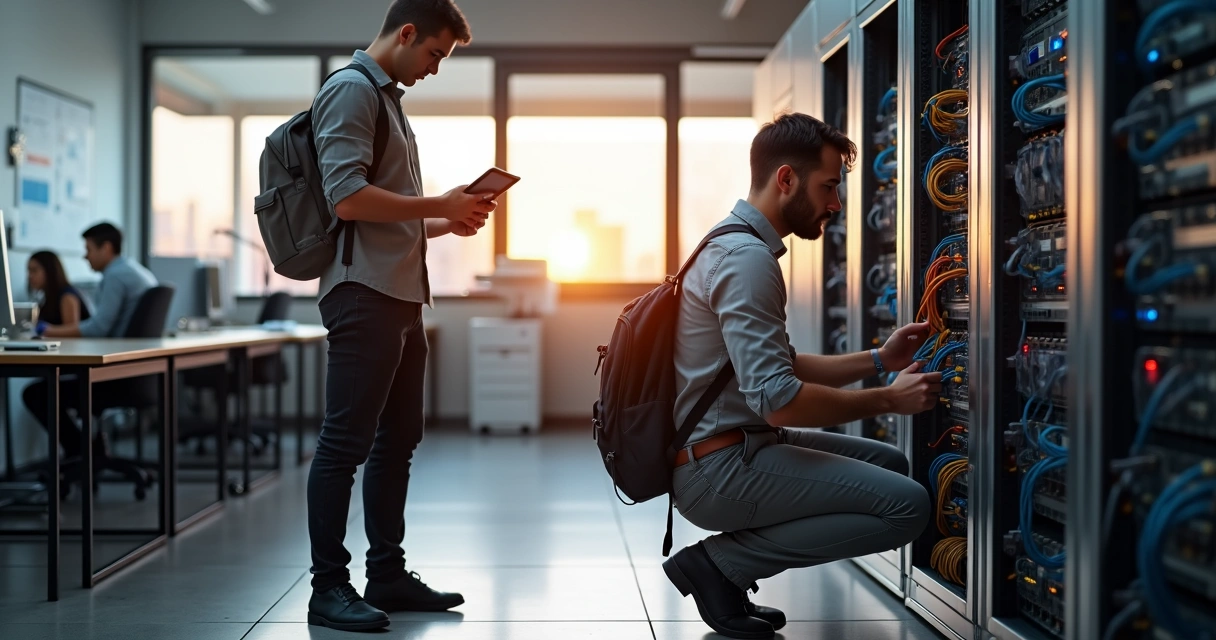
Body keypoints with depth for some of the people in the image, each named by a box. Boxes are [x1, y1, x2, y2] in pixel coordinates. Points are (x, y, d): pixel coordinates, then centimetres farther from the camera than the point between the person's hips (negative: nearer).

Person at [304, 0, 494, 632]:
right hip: (365, 293, -10)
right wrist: (441, 206, -12)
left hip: (400, 296, 10)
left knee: (398, 438, 13)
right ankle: (328, 589, -1)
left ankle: (388, 575, 20)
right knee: (345, 444, -6)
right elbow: (348, 198, -20)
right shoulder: (351, 89, -7)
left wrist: (449, 223, 13)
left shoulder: (388, 99, 22)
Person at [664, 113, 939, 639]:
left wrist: (878, 360, 13)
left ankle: (726, 561, 8)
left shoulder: (735, 246, 16)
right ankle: (721, 561, -6)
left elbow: (777, 367, 21)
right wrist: (889, 399, -12)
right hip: (719, 467, -11)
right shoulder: (747, 257, -17)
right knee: (907, 505, -16)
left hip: (733, 452, 11)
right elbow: (778, 399, -24)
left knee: (890, 463, 18)